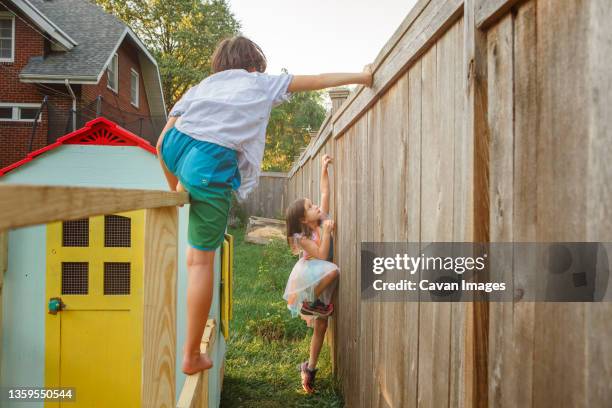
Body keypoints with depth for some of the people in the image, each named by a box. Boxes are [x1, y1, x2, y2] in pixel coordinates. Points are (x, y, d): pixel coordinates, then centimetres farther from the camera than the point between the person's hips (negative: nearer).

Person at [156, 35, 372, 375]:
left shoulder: (203, 85, 30)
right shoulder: (261, 82, 24)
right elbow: (317, 81, 24)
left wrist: (175, 189, 32)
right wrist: (361, 77, 35)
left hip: (175, 145, 4)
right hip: (212, 162, -4)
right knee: (202, 258, 3)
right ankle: (192, 356, 10)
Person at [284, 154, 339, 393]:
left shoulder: (322, 219, -1)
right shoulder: (302, 237, -17)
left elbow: (325, 192, 2)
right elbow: (322, 255, -25)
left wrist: (324, 169, -3)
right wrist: (327, 232, -25)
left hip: (321, 285, 7)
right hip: (309, 278, -7)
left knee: (321, 326, 7)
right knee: (333, 270, -38)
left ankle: (310, 368, 17)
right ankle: (309, 303, -17)